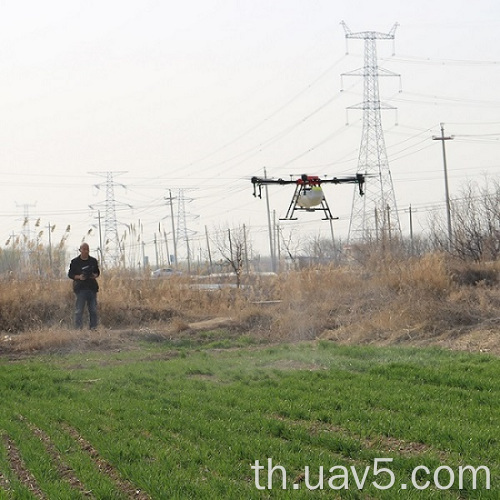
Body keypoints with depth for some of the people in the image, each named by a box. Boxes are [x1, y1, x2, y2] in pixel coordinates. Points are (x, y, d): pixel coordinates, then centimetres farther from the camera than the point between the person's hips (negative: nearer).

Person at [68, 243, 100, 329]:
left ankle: (93, 328, 11)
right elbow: (70, 274, 4)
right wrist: (79, 277, -14)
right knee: (79, 310, -7)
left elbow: (98, 272, 19)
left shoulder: (93, 261, 10)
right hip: (80, 289, -3)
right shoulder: (75, 262, 1)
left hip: (92, 288, 3)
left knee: (93, 310, 4)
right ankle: (79, 328, -6)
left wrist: (95, 275, -5)